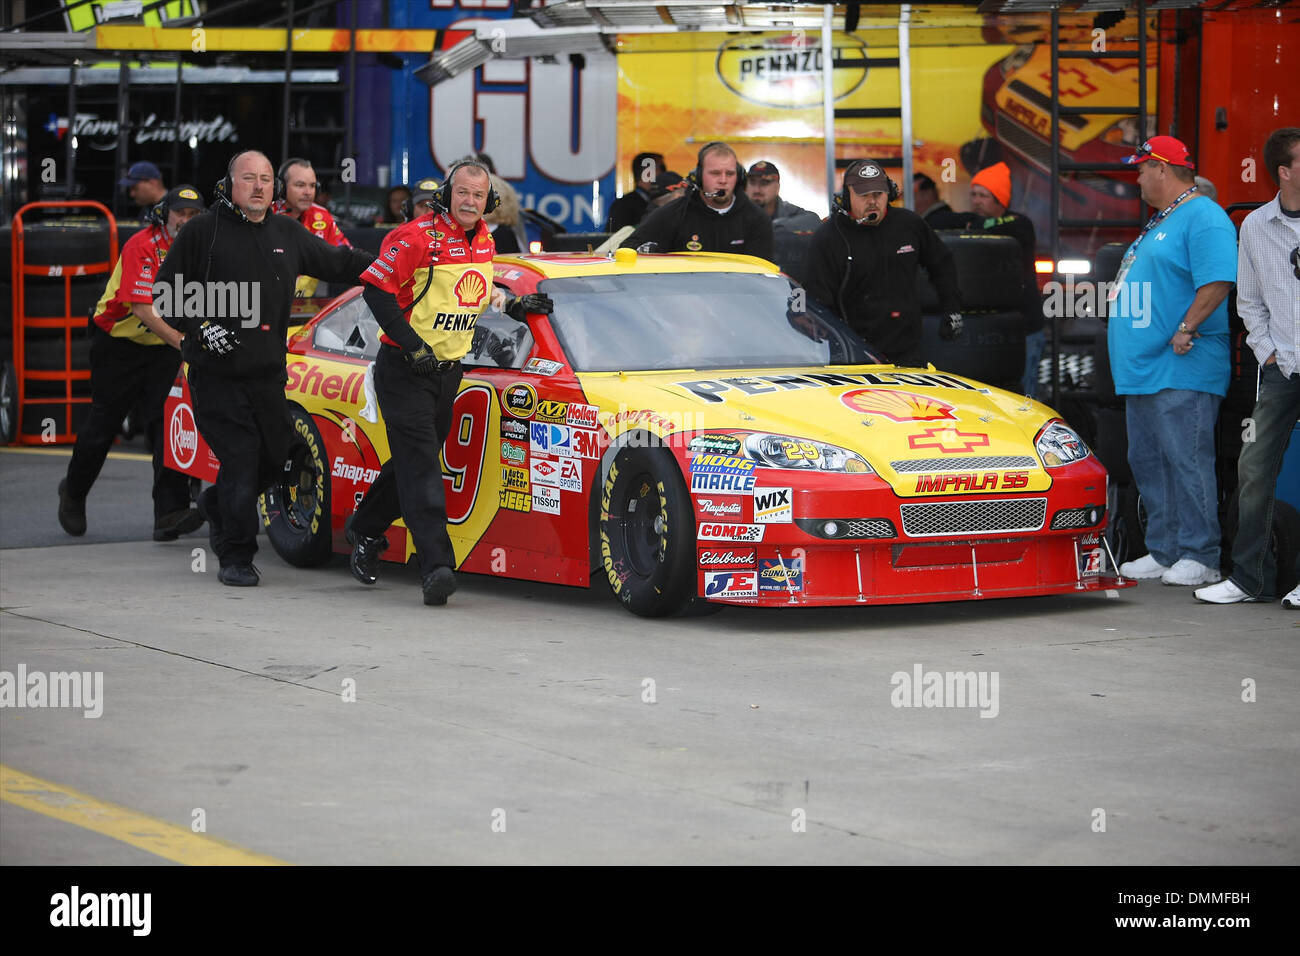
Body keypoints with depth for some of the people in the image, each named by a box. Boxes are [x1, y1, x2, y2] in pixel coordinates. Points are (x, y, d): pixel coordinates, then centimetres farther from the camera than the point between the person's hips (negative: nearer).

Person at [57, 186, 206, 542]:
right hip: (118, 345, -4)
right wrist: (182, 343, -35)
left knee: (168, 424, -12)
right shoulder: (142, 246, -20)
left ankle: (170, 513, -17)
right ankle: (73, 492, 33)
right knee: (103, 425, 7)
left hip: (163, 348, 4)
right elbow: (142, 308, -28)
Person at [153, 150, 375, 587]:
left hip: (268, 372, 5)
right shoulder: (203, 232, -3)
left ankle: (217, 504, 38)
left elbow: (339, 262, 21)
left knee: (275, 456, 9)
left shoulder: (289, 234, 11)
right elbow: (165, 291, -1)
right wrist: (200, 326, -14)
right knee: (241, 457, -10)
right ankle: (236, 560, 2)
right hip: (216, 374, -5)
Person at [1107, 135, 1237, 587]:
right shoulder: (1158, 222, 22)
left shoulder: (1203, 218, -10)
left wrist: (1186, 329, -24)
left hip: (1182, 369, -11)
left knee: (1187, 461, -10)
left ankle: (1199, 557, -8)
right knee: (1148, 464, 11)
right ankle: (1163, 553, 16)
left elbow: (1218, 281, -21)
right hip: (1142, 368, 11)